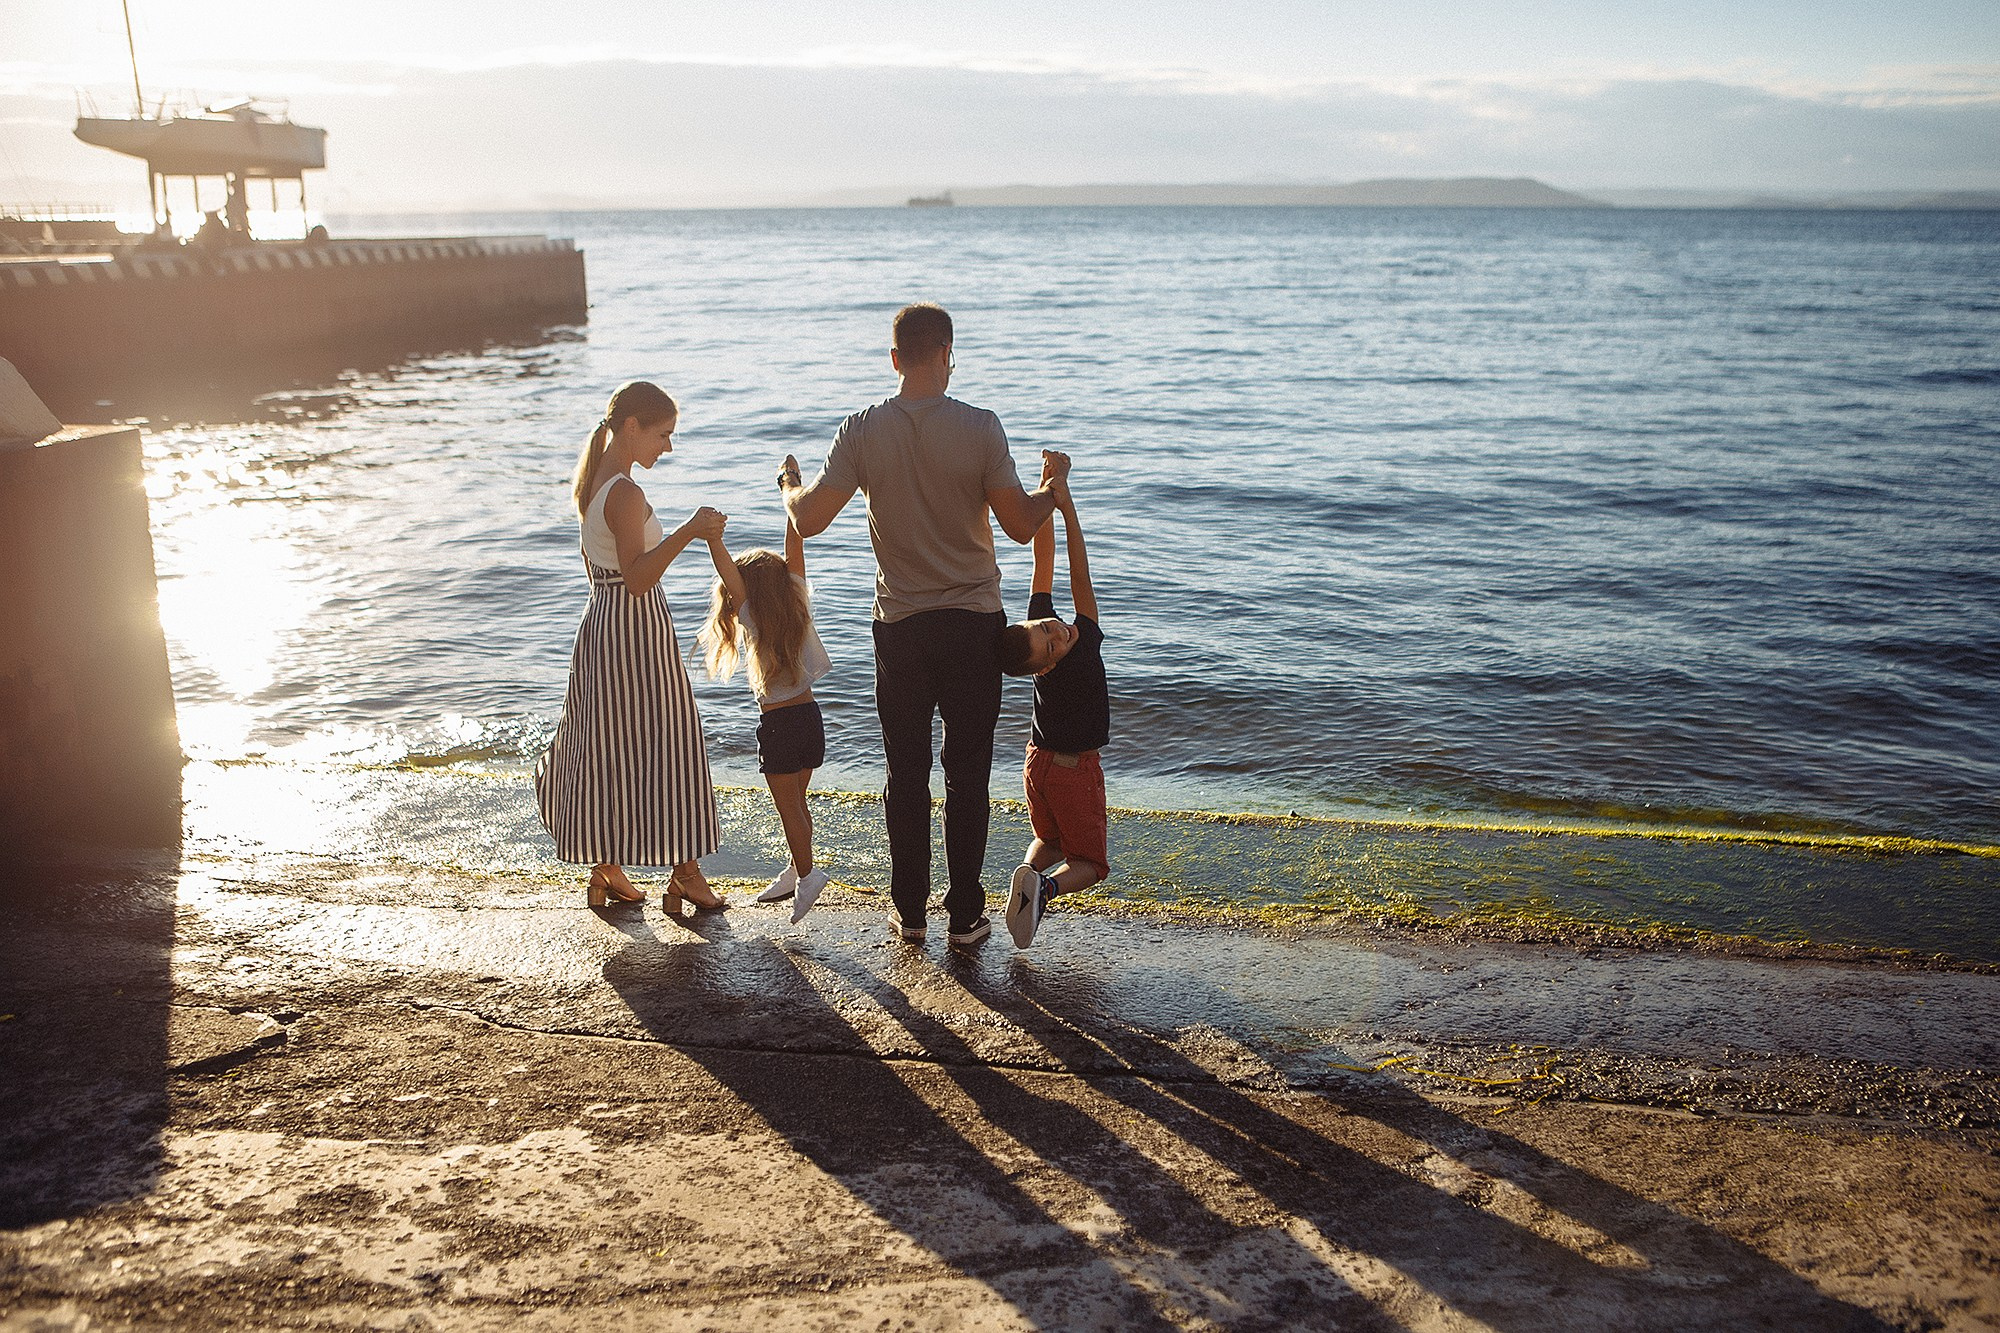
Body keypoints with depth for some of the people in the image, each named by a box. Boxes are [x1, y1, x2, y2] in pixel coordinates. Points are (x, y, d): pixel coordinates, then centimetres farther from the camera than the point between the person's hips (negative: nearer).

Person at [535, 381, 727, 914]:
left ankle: (605, 868, 21)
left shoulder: (593, 483, 11)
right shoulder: (626, 493, -19)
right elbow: (637, 577, -26)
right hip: (637, 630, -10)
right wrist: (687, 533, -34)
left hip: (601, 623, 10)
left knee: (608, 747, 13)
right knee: (662, 745, -2)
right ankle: (686, 872, 5)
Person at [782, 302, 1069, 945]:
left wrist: (790, 486, 16)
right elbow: (1020, 524, -8)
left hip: (900, 626, 2)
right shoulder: (979, 427, -10)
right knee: (967, 773, 8)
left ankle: (909, 910, 21)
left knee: (905, 773, 13)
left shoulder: (862, 430, -6)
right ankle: (965, 914, 14)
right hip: (974, 623, -1)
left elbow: (809, 519, -6)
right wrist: (1052, 485, 12)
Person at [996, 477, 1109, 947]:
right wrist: (1067, 506, -36)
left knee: (1050, 839, 26)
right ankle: (1046, 887, -22)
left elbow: (1044, 563, -14)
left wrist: (1047, 498, -19)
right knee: (1088, 860, 8)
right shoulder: (1081, 654, -31)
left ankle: (1029, 869, -5)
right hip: (1075, 771, -6)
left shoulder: (1038, 623, -17)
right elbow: (1080, 578, -33)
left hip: (1039, 764, 6)